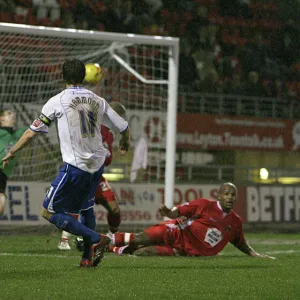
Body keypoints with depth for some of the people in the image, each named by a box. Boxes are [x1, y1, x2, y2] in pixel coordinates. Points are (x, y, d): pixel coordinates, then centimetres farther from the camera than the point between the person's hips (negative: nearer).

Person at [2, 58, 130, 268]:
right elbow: (124, 128, 13)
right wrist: (124, 146, 36)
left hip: (75, 166, -6)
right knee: (85, 208, 25)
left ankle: (95, 239, -11)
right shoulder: (98, 101, 8)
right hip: (97, 164, 6)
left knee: (49, 213, 0)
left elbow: (32, 132, 1)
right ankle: (89, 256, 18)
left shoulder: (58, 101, -3)